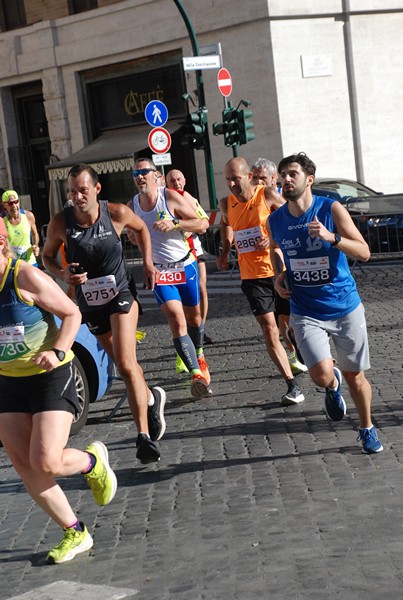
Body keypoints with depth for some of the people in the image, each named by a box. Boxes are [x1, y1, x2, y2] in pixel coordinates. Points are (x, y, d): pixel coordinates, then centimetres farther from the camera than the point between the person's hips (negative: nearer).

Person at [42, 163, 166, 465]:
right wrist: (62, 273, -18)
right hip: (89, 302, 3)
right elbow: (47, 256, 3)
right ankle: (152, 399, 45)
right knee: (125, 364, 16)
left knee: (126, 365, -17)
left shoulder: (117, 213, -14)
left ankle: (144, 436, -10)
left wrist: (148, 262, -1)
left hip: (121, 294, -3)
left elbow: (142, 229, 8)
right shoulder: (60, 222, -14)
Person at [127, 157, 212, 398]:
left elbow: (203, 223, -10)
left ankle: (199, 355, 44)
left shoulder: (171, 197, -10)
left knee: (194, 316, 15)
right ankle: (197, 374, -17)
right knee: (177, 320, -16)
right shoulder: (131, 206, 1)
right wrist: (134, 236, -3)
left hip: (185, 265, -1)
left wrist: (174, 224, -24)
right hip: (159, 270, 1)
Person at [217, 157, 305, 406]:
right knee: (269, 329, -8)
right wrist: (225, 250, 12)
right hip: (252, 275, 2)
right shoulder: (226, 204, 3)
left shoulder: (267, 195, -9)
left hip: (279, 269, -2)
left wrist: (274, 237, -17)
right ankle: (293, 386, -6)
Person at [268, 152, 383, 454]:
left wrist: (332, 237, -29)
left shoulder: (331, 209, -10)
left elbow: (364, 252, -13)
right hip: (306, 312, 1)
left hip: (345, 307, -1)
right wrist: (279, 275, 3)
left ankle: (367, 429, 35)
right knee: (321, 375, -17)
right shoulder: (275, 220, 0)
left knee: (355, 375, 9)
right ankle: (333, 386, 22)